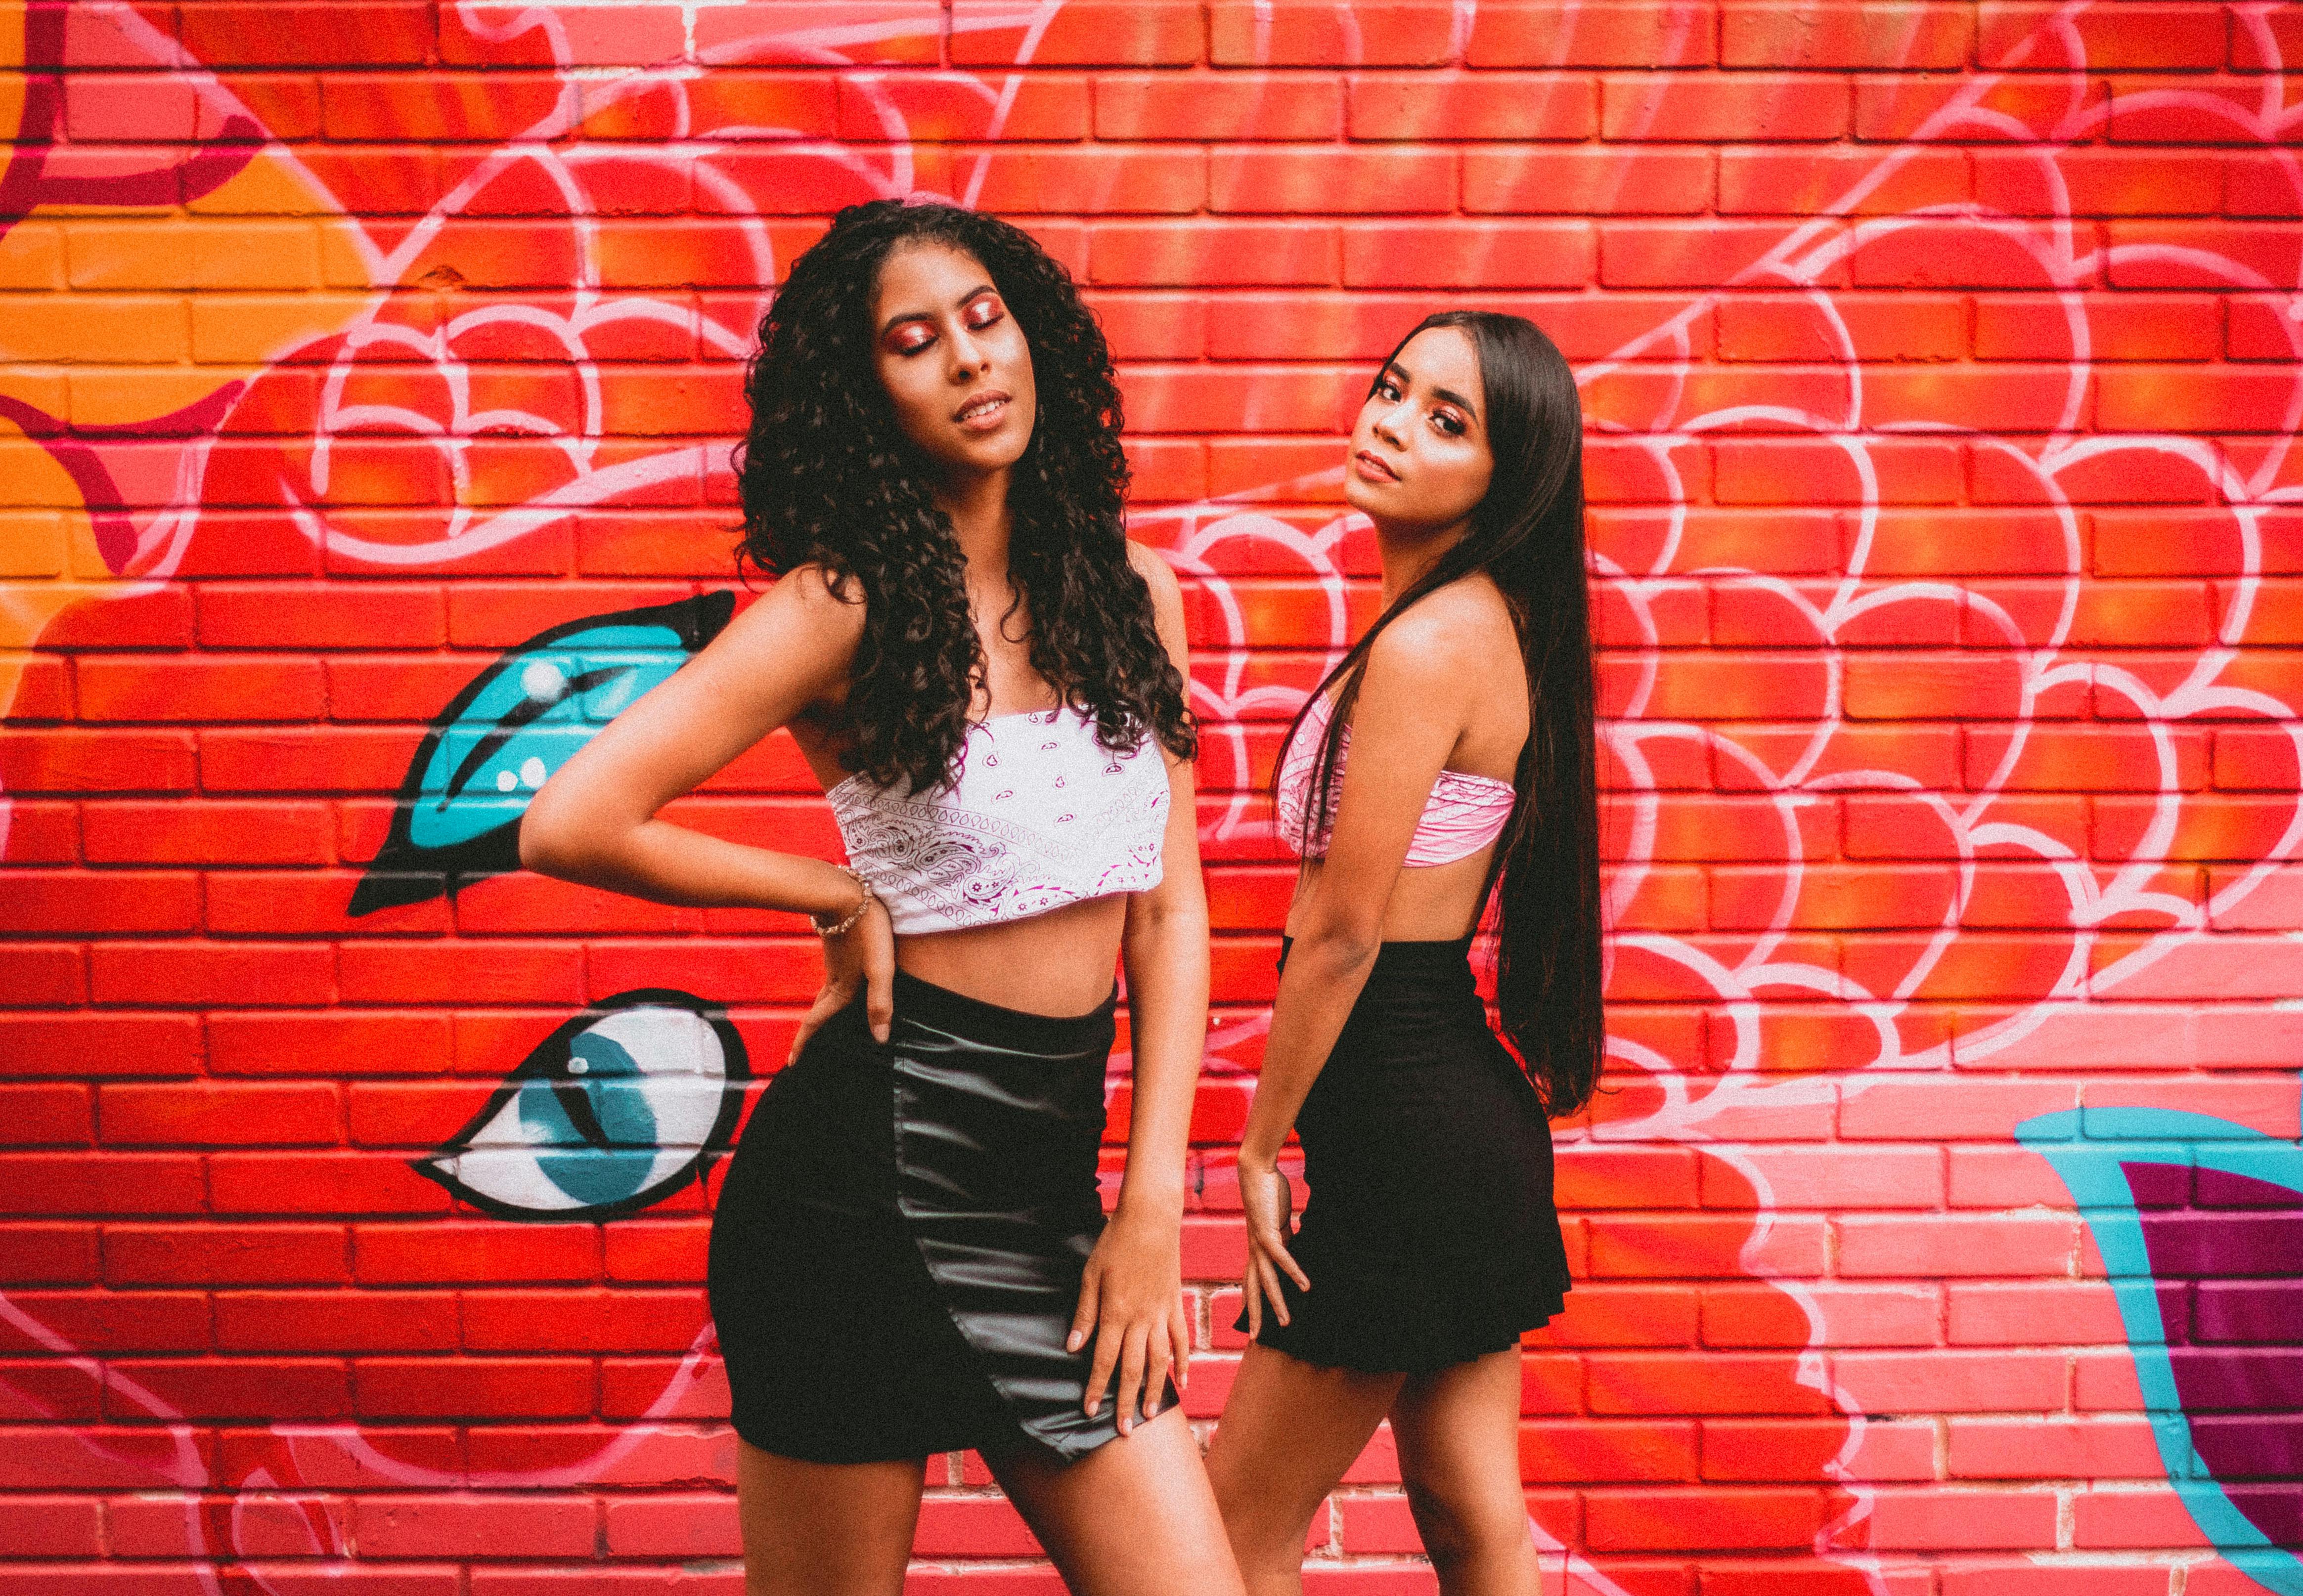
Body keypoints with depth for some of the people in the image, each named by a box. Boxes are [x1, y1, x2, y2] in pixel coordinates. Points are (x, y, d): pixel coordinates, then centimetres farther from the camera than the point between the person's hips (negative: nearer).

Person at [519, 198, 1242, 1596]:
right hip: (877, 1172, -5)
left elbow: (1171, 907, 7)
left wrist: (1154, 1202, -1)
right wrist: (843, 896, -5)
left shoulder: (1131, 593, 7)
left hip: (1054, 1185, 5)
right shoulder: (848, 606, -9)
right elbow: (571, 825, -16)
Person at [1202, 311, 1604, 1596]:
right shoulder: (1490, 623, 12)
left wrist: (1261, 1146, -6)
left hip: (1405, 1120, -9)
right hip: (1464, 1100, 9)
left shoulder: (1426, 644, -19)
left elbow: (1341, 935, -17)